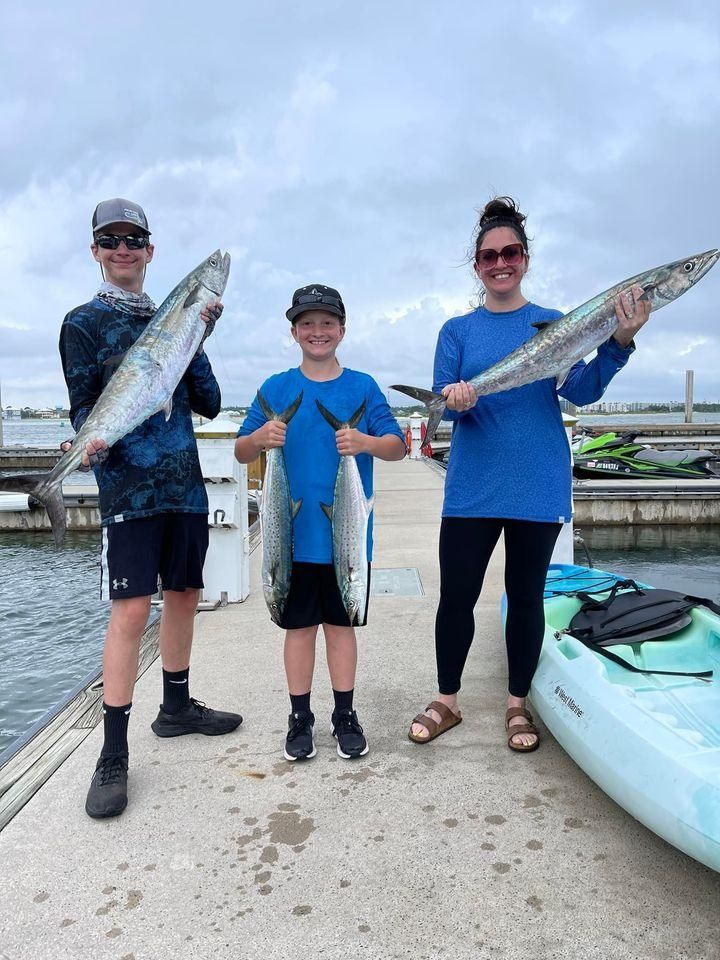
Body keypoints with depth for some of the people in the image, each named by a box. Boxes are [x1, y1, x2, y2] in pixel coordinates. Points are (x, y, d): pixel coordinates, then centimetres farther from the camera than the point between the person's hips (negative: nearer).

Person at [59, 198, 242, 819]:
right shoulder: (83, 324, 4)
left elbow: (209, 404, 7)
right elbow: (84, 407, -1)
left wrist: (196, 342, -5)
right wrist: (93, 443, -22)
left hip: (185, 486, 5)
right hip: (128, 488, -5)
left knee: (184, 596, 11)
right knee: (131, 609, -9)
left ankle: (177, 707, 30)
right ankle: (113, 755, 2)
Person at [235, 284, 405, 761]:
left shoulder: (362, 387, 3)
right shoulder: (276, 388, 4)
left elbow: (398, 447, -1)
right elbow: (241, 452, 5)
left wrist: (365, 442, -21)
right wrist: (260, 438, -17)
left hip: (347, 532, 0)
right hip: (294, 533, 0)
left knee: (341, 621, 11)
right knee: (299, 624, 10)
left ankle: (345, 715, 25)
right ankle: (300, 718, 24)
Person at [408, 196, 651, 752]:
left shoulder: (553, 324, 5)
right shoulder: (458, 330, 7)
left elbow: (581, 391, -8)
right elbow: (442, 400, -2)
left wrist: (619, 343, -24)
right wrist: (454, 401, -25)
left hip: (537, 486, 0)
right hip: (472, 487, 1)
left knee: (526, 598, 10)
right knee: (456, 596, 3)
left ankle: (518, 706, 27)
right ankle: (447, 703, 23)